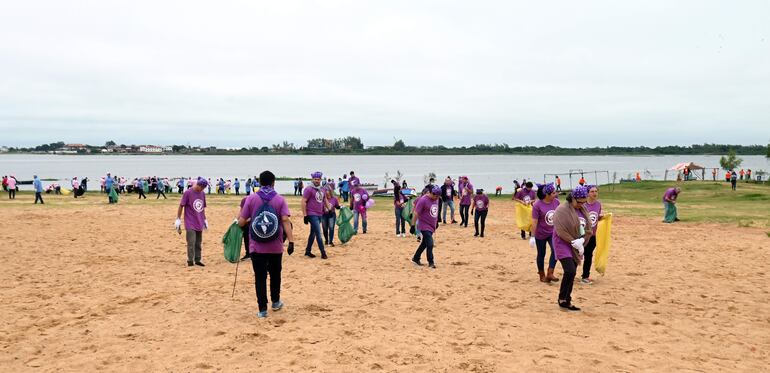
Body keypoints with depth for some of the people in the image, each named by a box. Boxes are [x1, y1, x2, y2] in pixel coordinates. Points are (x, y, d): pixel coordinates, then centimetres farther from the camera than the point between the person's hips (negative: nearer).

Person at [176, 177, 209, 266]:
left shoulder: (203, 194, 9)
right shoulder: (188, 193, -9)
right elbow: (181, 206, -7)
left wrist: (205, 219, 20)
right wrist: (178, 219, -8)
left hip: (199, 223, 6)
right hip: (190, 223, -6)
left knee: (198, 243, 9)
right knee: (191, 242, -9)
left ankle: (197, 260, 17)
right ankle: (190, 261, -1)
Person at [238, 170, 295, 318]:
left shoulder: (251, 199, -1)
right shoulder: (279, 199, -1)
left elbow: (241, 222, -2)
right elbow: (285, 220, -13)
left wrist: (249, 219, 21)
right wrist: (291, 241, -15)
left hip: (257, 247, -1)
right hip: (276, 247, 1)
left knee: (260, 277, 5)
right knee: (275, 274, 20)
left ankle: (262, 309, 5)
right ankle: (275, 302, 33)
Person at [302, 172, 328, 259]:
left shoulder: (321, 189, 13)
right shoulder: (309, 189, -10)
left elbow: (325, 200, 26)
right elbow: (303, 202, -13)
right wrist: (305, 215, -16)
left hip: (319, 215, 8)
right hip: (312, 215, -8)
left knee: (313, 233, 14)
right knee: (318, 234, -10)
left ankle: (308, 251, 24)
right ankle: (323, 253, -7)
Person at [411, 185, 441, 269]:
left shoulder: (436, 199, 5)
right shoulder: (423, 200, -18)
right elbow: (416, 213, -17)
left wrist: (436, 222, 25)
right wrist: (413, 225, -17)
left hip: (432, 226, 8)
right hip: (424, 226, -8)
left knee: (424, 243, 15)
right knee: (430, 244, -11)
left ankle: (415, 259, 29)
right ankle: (431, 262, 3)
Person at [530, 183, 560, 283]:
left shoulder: (556, 202, -5)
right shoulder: (537, 205, -19)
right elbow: (534, 221, -17)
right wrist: (532, 236, -16)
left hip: (553, 232, 4)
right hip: (541, 234, -4)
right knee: (541, 254, 10)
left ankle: (550, 273, -6)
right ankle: (542, 275, 26)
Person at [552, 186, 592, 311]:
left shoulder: (583, 210, 8)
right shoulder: (562, 210, -15)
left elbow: (588, 229, 7)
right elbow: (561, 231, -19)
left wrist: (581, 240, -11)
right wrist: (574, 242, -19)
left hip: (577, 247, 7)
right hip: (563, 245, -7)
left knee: (571, 274, 8)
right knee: (570, 271, -19)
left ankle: (567, 301, 18)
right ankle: (562, 299, -5)